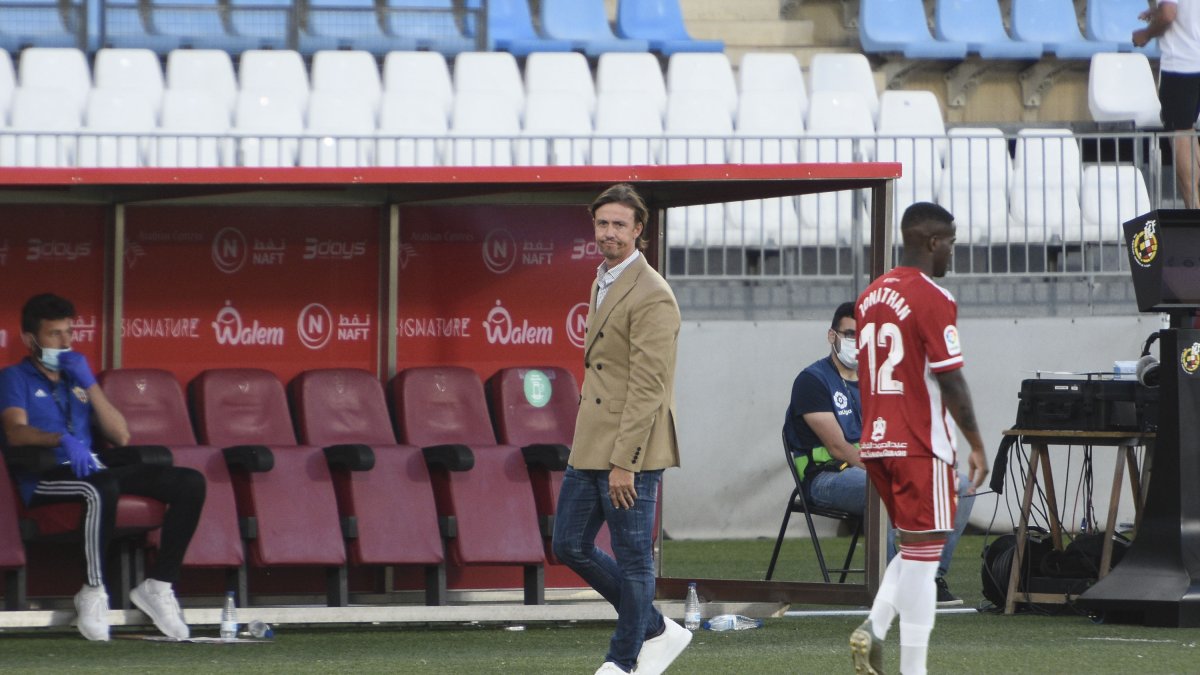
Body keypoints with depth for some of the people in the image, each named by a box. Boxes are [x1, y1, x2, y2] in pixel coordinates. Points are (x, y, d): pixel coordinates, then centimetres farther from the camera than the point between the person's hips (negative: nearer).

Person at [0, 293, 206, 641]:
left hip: (90, 468, 6)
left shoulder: (76, 379, 28)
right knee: (101, 488, -41)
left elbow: (121, 436, 16)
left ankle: (159, 584, -14)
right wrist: (62, 440, -31)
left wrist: (89, 384, 6)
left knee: (189, 483, -11)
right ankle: (93, 592, -31)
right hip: (45, 480, -6)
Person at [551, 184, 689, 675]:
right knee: (571, 546, 11)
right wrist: (594, 449, 20)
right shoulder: (603, 284, 15)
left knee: (632, 560, 0)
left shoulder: (651, 296, -15)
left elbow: (647, 388, -19)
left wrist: (623, 462, -21)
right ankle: (656, 631, 22)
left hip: (630, 452, -10)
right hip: (590, 449, 10)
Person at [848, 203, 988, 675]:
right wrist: (976, 446, -7)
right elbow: (950, 381, -14)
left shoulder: (869, 297, 12)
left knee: (915, 548, 18)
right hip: (920, 447, -8)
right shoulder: (933, 300, -12)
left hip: (876, 444, 8)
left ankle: (874, 626, -2)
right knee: (922, 554, -3)